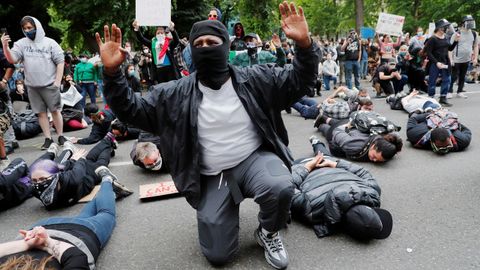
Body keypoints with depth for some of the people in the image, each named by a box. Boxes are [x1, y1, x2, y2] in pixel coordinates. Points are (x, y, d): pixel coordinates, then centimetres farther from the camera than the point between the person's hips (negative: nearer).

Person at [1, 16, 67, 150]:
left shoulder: (50, 43, 0)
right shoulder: (21, 44, 7)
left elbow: (60, 62, -1)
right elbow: (12, 60, -3)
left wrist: (58, 81, -8)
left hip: (49, 84, -3)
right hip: (32, 86, 3)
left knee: (55, 110, 2)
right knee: (41, 112, 6)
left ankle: (61, 136, 12)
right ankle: (48, 139, 13)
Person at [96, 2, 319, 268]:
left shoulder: (254, 79, -5)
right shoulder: (177, 93, -4)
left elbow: (299, 81, -3)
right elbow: (132, 110, -2)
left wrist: (304, 45, -22)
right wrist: (112, 73, -17)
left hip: (255, 158, 0)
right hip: (212, 177, 1)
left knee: (280, 188, -36)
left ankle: (268, 232, 2)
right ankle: (229, 206, 31)